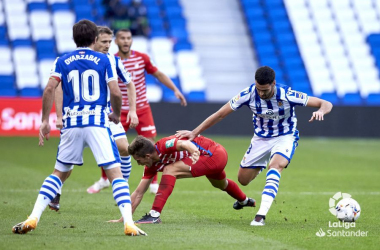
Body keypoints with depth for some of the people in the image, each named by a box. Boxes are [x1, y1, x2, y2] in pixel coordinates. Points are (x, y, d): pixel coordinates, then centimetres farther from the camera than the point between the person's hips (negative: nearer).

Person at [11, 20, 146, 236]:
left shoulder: (62, 62, 10)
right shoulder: (104, 60, 4)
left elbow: (50, 89, -2)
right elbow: (115, 92, -3)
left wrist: (45, 121, 4)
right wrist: (117, 114, 16)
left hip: (71, 124, 3)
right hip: (98, 123, -3)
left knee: (59, 173, 17)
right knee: (115, 172, -4)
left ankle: (33, 218, 6)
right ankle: (129, 223, -17)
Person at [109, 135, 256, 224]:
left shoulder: (164, 145, -25)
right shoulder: (152, 166, 0)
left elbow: (187, 144, -39)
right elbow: (138, 193, 2)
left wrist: (194, 152, -57)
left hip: (215, 154, -10)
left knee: (169, 170, -23)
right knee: (220, 184, 40)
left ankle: (155, 215, -25)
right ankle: (244, 201, 73)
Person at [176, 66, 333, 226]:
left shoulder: (287, 95, -27)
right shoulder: (248, 95, -22)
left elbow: (326, 104, -22)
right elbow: (220, 114, -11)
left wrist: (321, 111, -46)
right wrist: (195, 133, -12)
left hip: (285, 137, -3)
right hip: (261, 139, 3)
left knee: (275, 166, -33)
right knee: (243, 179, 6)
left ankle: (261, 215, -38)